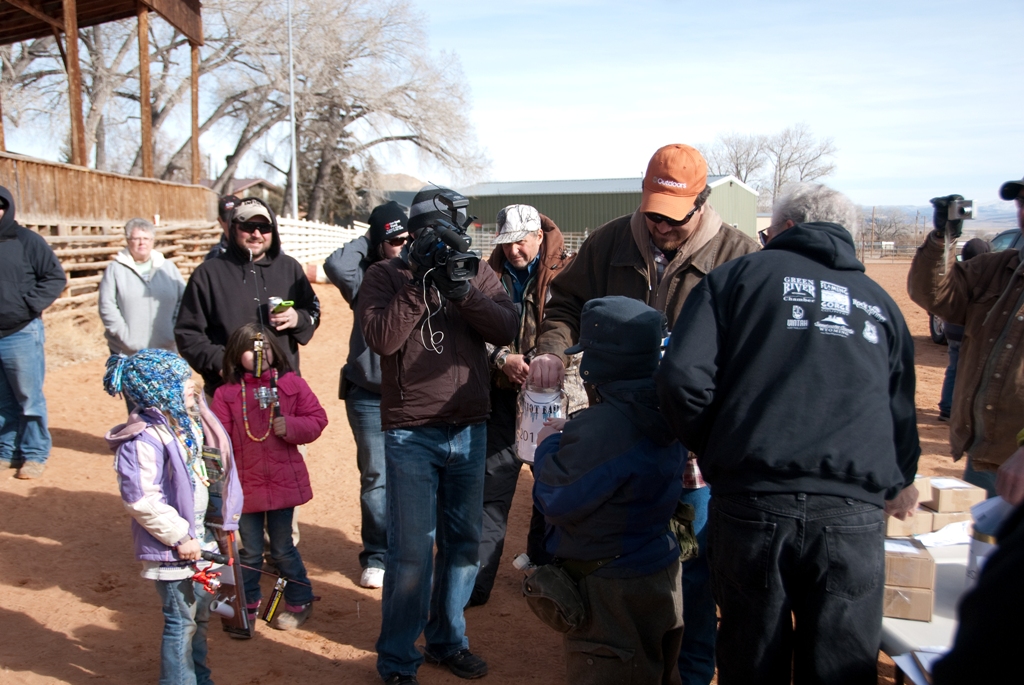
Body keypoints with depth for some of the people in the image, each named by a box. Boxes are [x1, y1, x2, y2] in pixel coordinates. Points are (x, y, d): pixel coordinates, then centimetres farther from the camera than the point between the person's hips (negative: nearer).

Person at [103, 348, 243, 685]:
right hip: (172, 548, -9)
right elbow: (141, 499, -27)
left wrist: (223, 521, 11)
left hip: (200, 536, 9)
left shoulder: (189, 423, 3)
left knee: (200, 613, 21)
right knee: (181, 621, 3)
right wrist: (179, 536, -21)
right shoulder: (145, 439, -24)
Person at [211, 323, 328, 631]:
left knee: (282, 548, 10)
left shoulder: (291, 384, 0)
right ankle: (248, 604, 33)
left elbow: (317, 418, 1)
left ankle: (300, 601, 29)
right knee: (250, 551, 12)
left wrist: (291, 426, -17)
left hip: (283, 483, -1)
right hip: (245, 486, 1)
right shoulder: (226, 394, 0)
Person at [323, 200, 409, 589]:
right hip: (369, 396, -1)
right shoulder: (367, 277, -3)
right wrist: (365, 243, -10)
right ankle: (376, 557, 18)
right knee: (376, 478, 5)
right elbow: (336, 266, -22)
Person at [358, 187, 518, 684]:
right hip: (411, 434, -4)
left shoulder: (477, 274, 7)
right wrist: (420, 282, -19)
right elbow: (381, 338, -17)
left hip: (469, 431, 4)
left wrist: (460, 288, -19)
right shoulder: (385, 277, -1)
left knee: (464, 542, 14)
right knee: (412, 551, -2)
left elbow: (506, 329, -8)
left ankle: (447, 640, 33)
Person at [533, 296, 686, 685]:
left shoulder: (601, 428, -29)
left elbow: (556, 501, -22)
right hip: (662, 579, 9)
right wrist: (567, 440, 4)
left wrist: (548, 446, -7)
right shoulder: (666, 414, 0)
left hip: (612, 594, -9)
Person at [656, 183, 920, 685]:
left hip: (751, 505, -2)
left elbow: (682, 379, -6)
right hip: (854, 515, 3)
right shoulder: (879, 303, 19)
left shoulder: (738, 275, 8)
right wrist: (898, 484, 41)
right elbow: (901, 413, 22)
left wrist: (710, 451, 11)